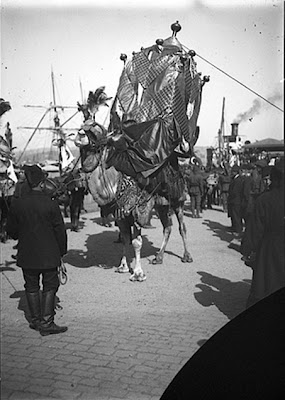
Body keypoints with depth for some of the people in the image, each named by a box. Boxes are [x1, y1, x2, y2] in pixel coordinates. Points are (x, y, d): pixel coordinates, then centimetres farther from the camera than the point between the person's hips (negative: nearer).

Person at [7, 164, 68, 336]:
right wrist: (62, 251, 4)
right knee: (50, 286, 8)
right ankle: (47, 322, 7)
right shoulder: (51, 204, -13)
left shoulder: (17, 204, -4)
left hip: (27, 255, 3)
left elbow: (11, 230, 6)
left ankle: (36, 320, 24)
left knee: (32, 287, 15)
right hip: (49, 254, -3)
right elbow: (60, 230, -8)